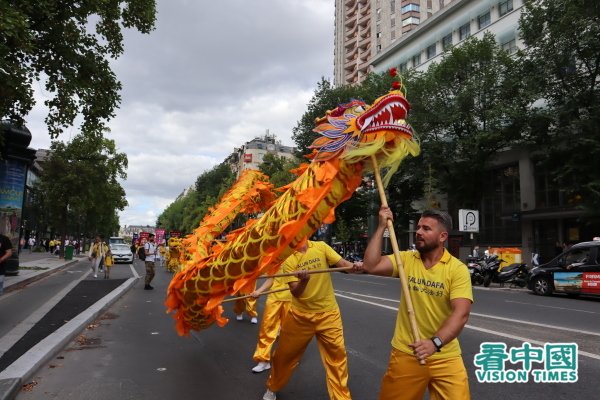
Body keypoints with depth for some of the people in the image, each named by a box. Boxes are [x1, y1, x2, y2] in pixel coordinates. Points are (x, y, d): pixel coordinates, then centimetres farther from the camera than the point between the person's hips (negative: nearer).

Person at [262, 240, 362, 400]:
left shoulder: (321, 247, -6)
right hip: (300, 314, 0)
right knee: (285, 354, 14)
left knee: (337, 355, 3)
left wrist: (354, 265, -35)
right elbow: (295, 292, -14)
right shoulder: (287, 259, -9)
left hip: (328, 313, 0)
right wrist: (304, 280, -35)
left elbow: (343, 263, -13)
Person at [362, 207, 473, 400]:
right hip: (405, 353, 2)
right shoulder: (406, 259, -1)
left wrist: (435, 342, -34)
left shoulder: (458, 269, -10)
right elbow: (370, 266, -13)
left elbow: (461, 313, -20)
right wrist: (381, 227, -13)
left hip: (445, 357, -2)